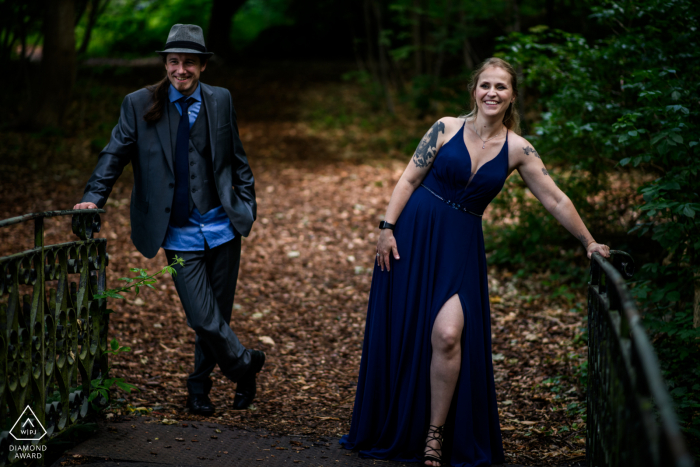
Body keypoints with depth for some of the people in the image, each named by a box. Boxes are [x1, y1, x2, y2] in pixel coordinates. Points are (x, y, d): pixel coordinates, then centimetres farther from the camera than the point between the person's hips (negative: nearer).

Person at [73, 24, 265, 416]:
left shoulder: (220, 101, 5)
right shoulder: (139, 105, -1)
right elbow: (115, 155, 1)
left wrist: (248, 203, 8)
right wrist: (94, 196, -11)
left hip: (223, 227, 2)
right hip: (179, 235, -2)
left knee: (219, 314, 11)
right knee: (204, 320, -10)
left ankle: (199, 389, 33)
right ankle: (246, 364, 18)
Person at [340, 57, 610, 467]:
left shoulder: (518, 150, -1)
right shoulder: (447, 128, -2)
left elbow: (556, 201, 3)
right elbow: (410, 179, 0)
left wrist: (589, 243, 5)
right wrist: (387, 228, -7)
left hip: (460, 246, 0)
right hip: (413, 234, 0)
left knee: (447, 335, -16)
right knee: (400, 334, 5)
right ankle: (390, 431, 21)